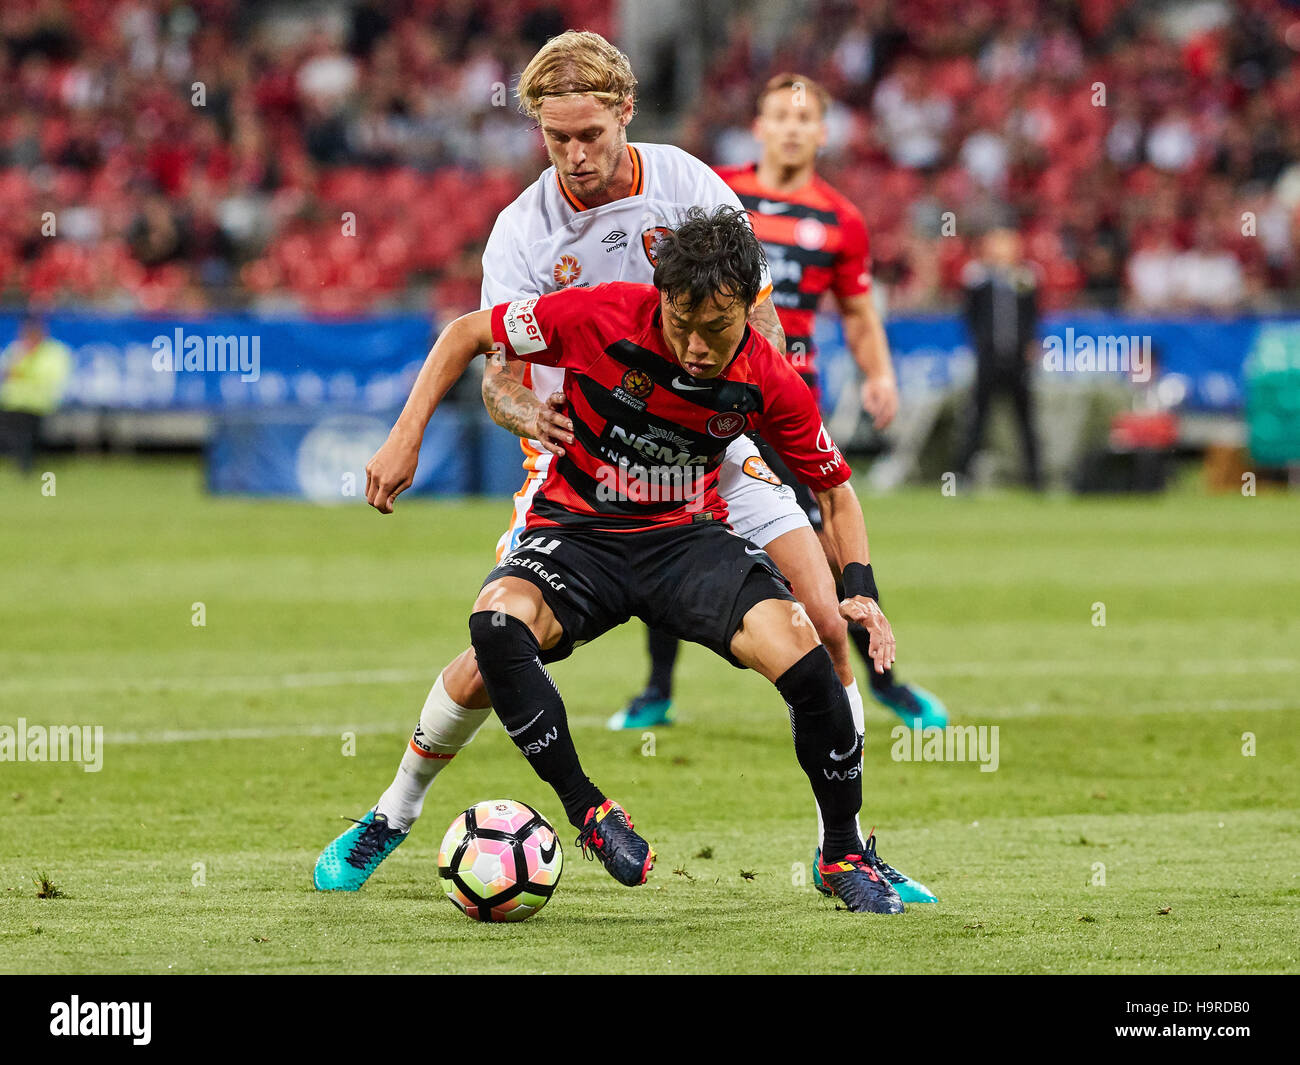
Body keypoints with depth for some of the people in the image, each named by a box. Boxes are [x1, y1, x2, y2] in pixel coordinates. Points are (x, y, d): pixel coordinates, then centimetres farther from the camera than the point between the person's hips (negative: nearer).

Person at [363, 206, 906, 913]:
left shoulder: (769, 382, -12)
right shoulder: (603, 317, -19)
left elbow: (834, 490, 4)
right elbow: (467, 333, -4)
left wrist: (861, 590, -12)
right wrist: (405, 438, -11)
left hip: (689, 537, 1)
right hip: (578, 531, -1)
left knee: (801, 651, -27)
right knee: (498, 619, -36)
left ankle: (844, 854, -4)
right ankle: (586, 809, -19)